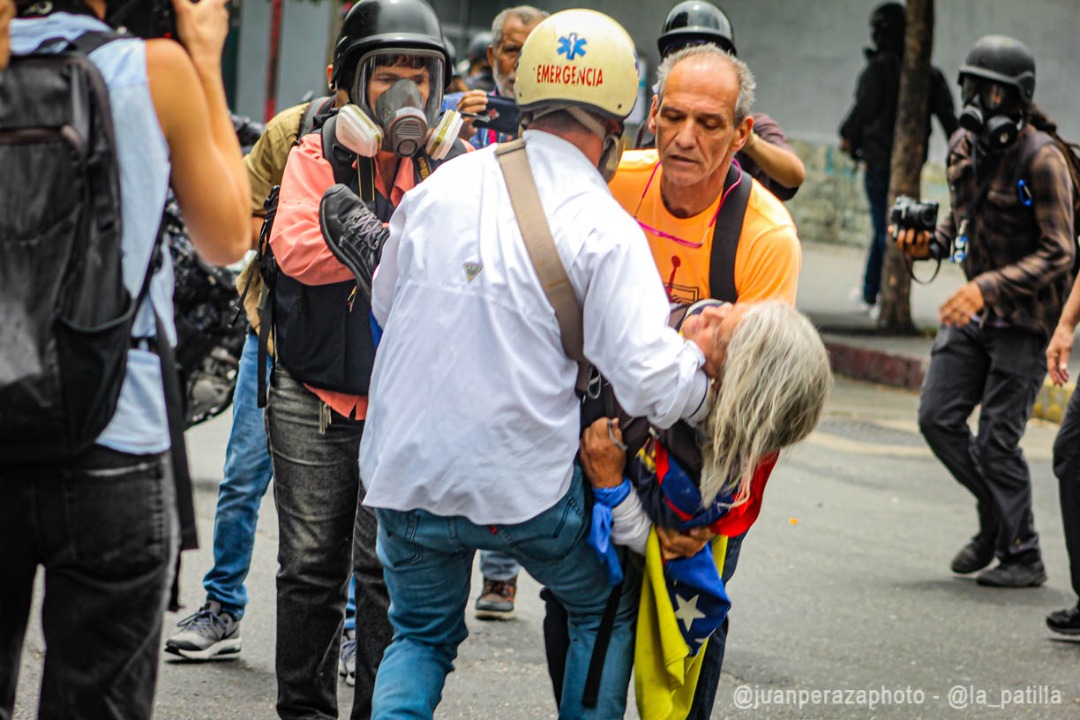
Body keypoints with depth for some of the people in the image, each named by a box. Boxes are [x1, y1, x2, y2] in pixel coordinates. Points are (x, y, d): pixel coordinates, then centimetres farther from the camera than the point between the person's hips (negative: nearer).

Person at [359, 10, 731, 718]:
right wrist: (701, 360, 4)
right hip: (527, 486, -3)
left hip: (406, 471, 4)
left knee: (422, 635, 23)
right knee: (606, 611, 23)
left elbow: (385, 305, 18)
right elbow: (653, 386, -16)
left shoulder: (437, 188, 2)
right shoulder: (605, 229, -12)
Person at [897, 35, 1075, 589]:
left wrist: (987, 287, -30)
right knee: (938, 417, 3)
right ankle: (997, 513, 22)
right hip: (974, 312, 7)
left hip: (1024, 317, -7)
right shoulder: (964, 148, 4)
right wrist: (929, 243, -2)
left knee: (997, 438, -7)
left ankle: (1022, 555, 6)